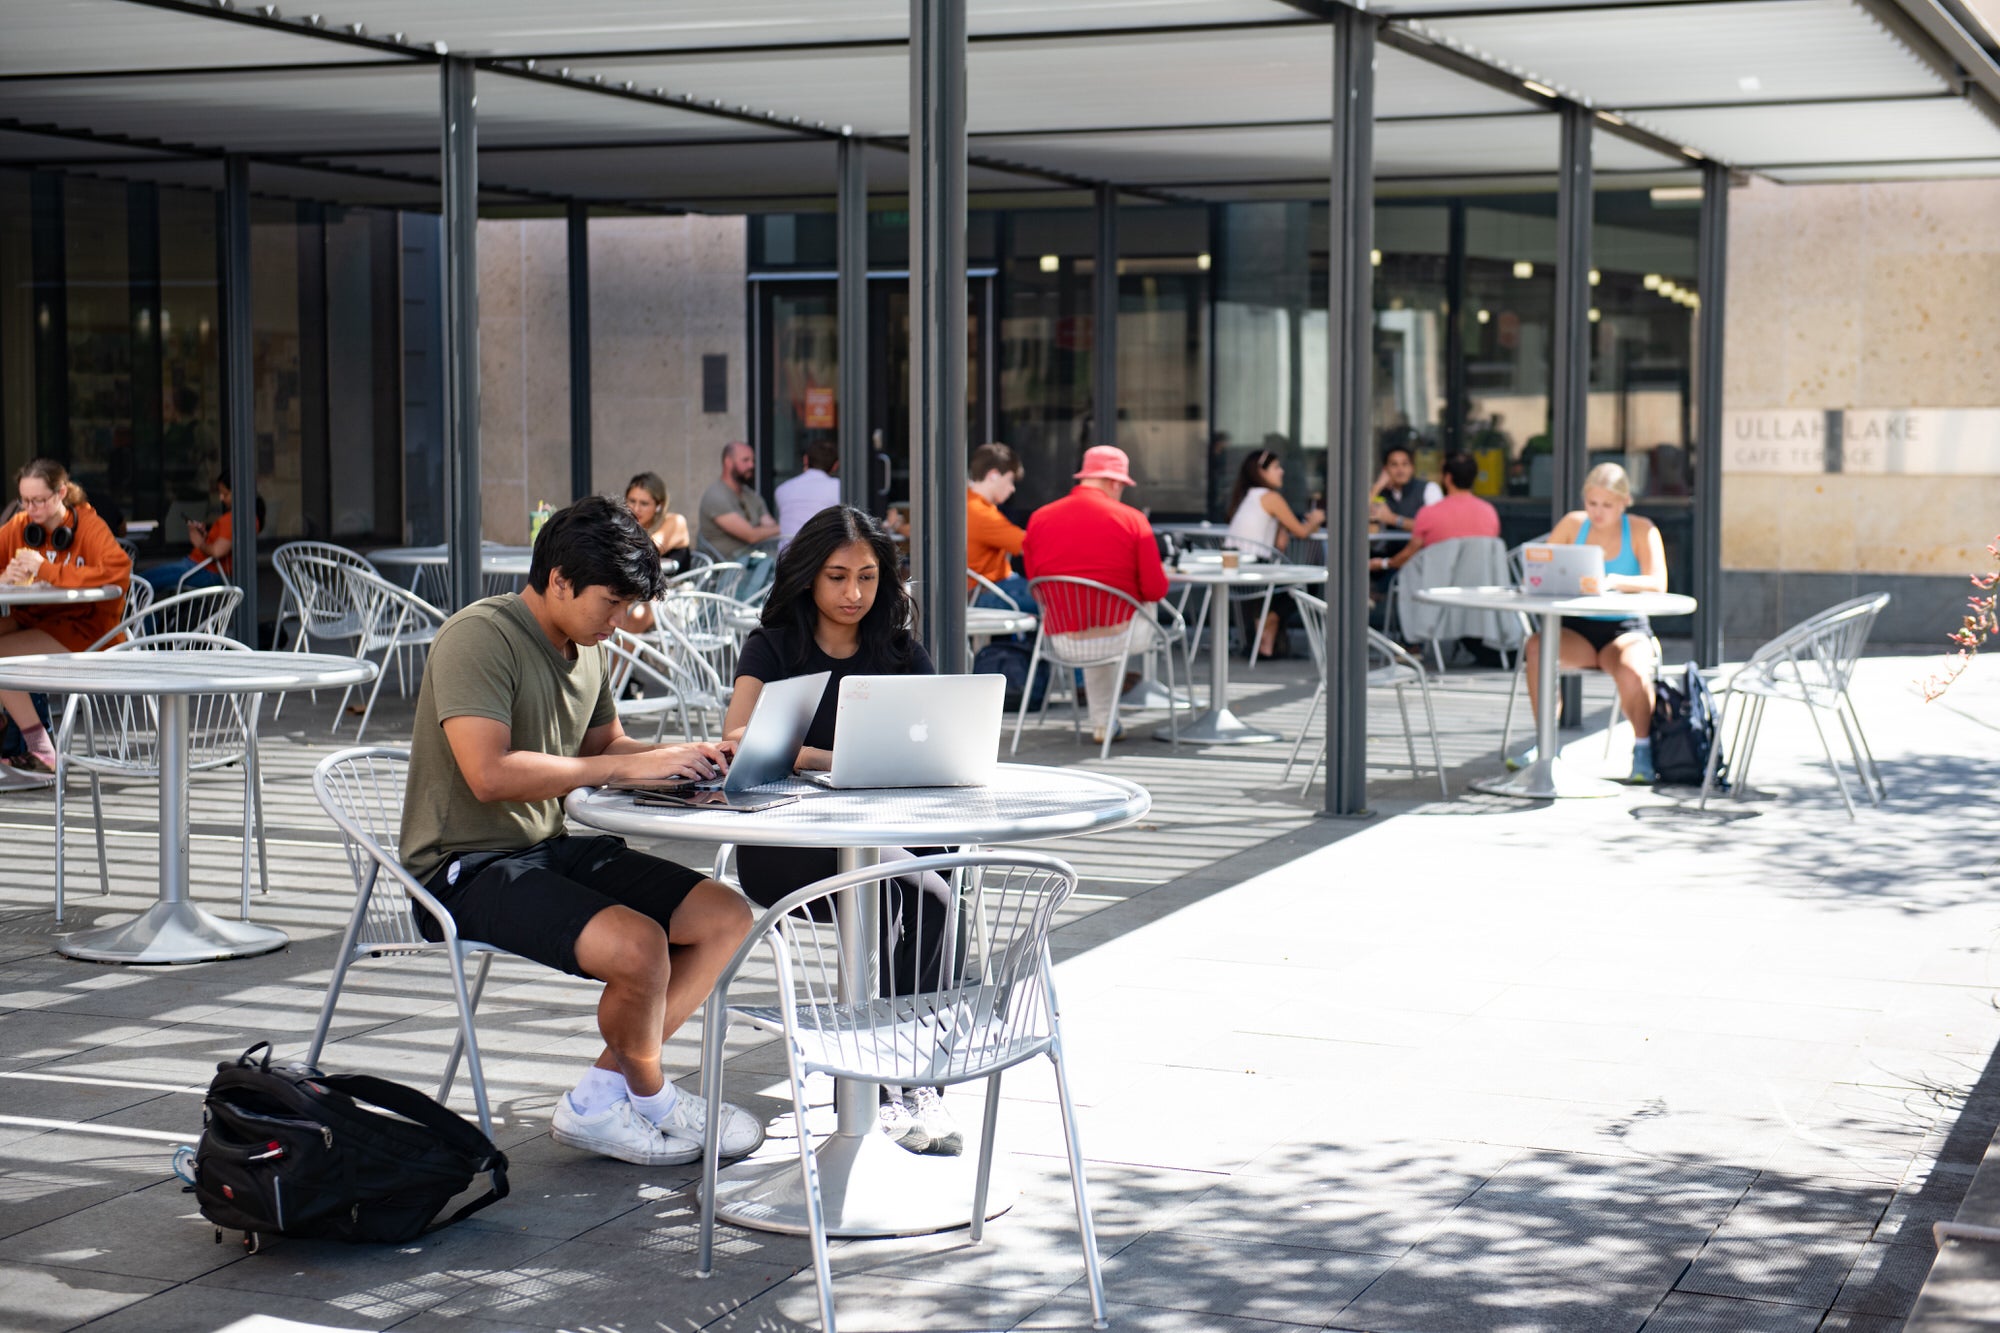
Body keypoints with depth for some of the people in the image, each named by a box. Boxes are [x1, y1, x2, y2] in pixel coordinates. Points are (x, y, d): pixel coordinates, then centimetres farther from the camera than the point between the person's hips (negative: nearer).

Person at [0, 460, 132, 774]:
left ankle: (43, 752, -15)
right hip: (31, 620, 6)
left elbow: (118, 570, -26)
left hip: (82, 629, -6)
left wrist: (47, 571, -26)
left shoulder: (88, 525, -7)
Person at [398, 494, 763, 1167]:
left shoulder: (586, 647, 11)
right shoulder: (479, 637, -17)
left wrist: (682, 757, 3)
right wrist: (625, 766, -23)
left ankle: (598, 1099, -3)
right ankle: (652, 1097, 1)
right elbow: (490, 773, -28)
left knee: (726, 916, -3)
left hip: (552, 848, 9)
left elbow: (603, 744, 24)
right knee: (637, 944, -30)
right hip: (468, 868, -9)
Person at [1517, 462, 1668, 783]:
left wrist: (1615, 582, -35)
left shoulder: (1642, 531, -2)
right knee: (1537, 646, -30)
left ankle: (1642, 750, -14)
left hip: (1626, 629, -2)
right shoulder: (1573, 524, 5)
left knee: (1632, 670, -36)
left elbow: (1657, 584, -17)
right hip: (1578, 628, 2)